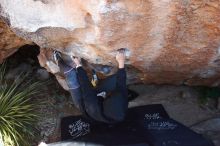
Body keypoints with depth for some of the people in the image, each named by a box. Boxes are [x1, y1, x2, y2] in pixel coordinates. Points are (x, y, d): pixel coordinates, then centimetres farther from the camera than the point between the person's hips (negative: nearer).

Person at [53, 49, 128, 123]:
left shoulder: (95, 109, -45)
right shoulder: (122, 108, -34)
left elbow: (86, 87, -36)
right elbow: (121, 85, -25)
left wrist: (79, 65, -27)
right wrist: (121, 63, -25)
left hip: (83, 103, -4)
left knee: (71, 72, -17)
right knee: (117, 78, -8)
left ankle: (60, 63, 17)